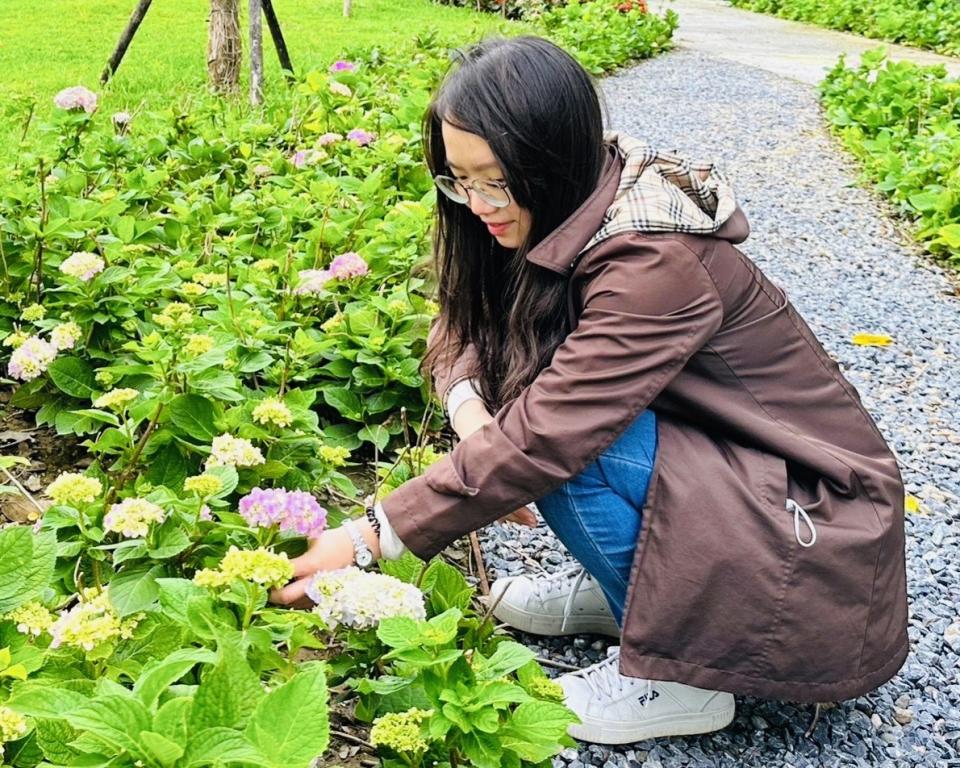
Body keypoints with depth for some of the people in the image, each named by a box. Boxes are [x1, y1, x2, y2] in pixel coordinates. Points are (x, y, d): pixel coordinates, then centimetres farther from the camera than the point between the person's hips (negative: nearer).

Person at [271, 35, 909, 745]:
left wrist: (371, 539, -27)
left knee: (570, 433, -28)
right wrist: (469, 408, -19)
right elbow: (464, 322, 4)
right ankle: (629, 585, 8)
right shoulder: (568, 218, -3)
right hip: (712, 451, 8)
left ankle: (675, 675, -9)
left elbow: (541, 436, -32)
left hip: (817, 515, -8)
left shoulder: (657, 261, -28)